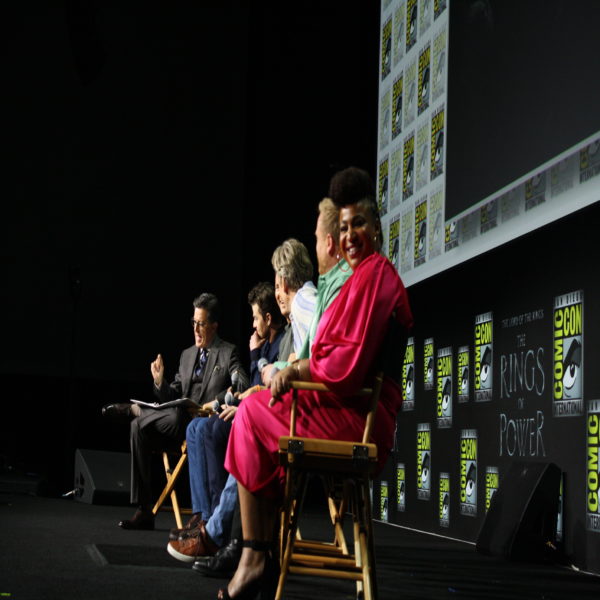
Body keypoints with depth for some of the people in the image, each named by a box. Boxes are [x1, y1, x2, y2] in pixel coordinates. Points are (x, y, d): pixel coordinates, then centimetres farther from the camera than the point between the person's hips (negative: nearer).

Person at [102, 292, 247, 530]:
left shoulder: (229, 353, 2)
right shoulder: (187, 355, 21)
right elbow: (173, 396, 17)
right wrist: (160, 383, -3)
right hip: (183, 423, 6)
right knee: (139, 427, -14)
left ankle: (134, 410, -4)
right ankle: (144, 512, -14)